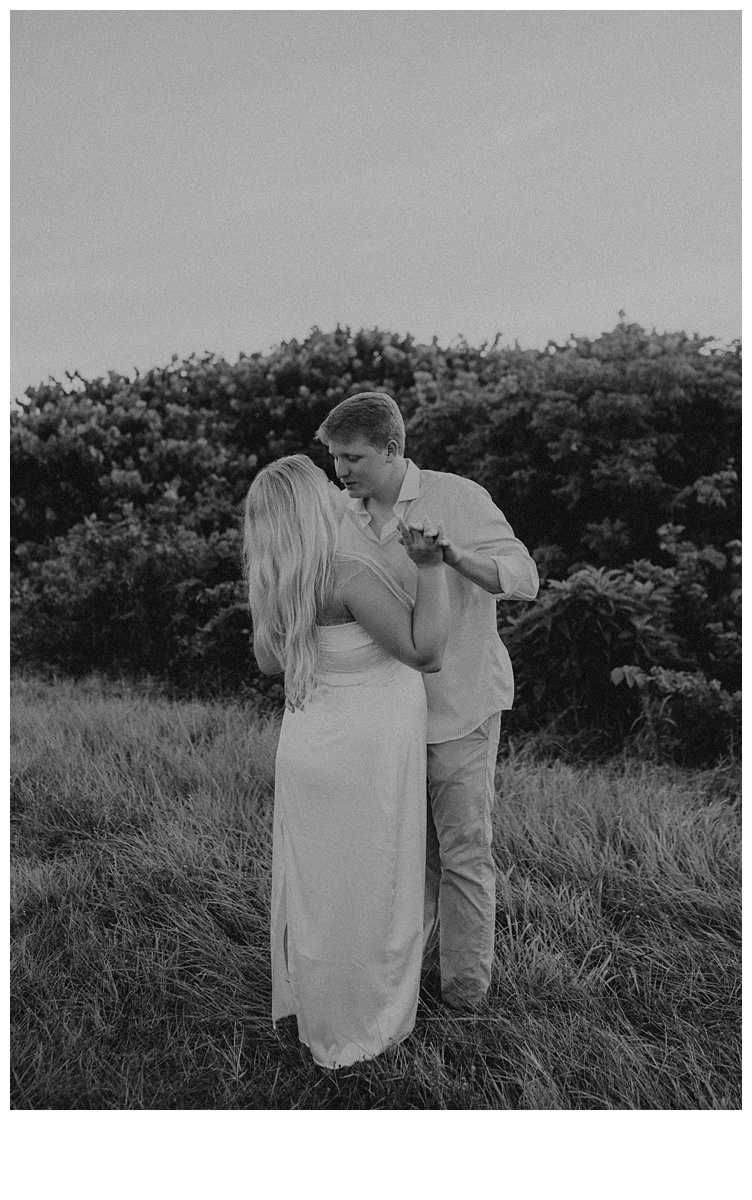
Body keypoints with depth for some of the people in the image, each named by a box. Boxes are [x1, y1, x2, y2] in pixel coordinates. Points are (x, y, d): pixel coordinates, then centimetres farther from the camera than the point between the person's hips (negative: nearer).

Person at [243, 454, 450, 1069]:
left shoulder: (272, 582, -1)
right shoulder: (348, 577, -25)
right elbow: (426, 654, -24)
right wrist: (429, 564, -23)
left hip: (311, 743, 7)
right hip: (366, 757, -7)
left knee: (316, 878, 22)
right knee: (366, 887, 11)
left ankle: (310, 997, 42)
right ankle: (356, 1029, 29)